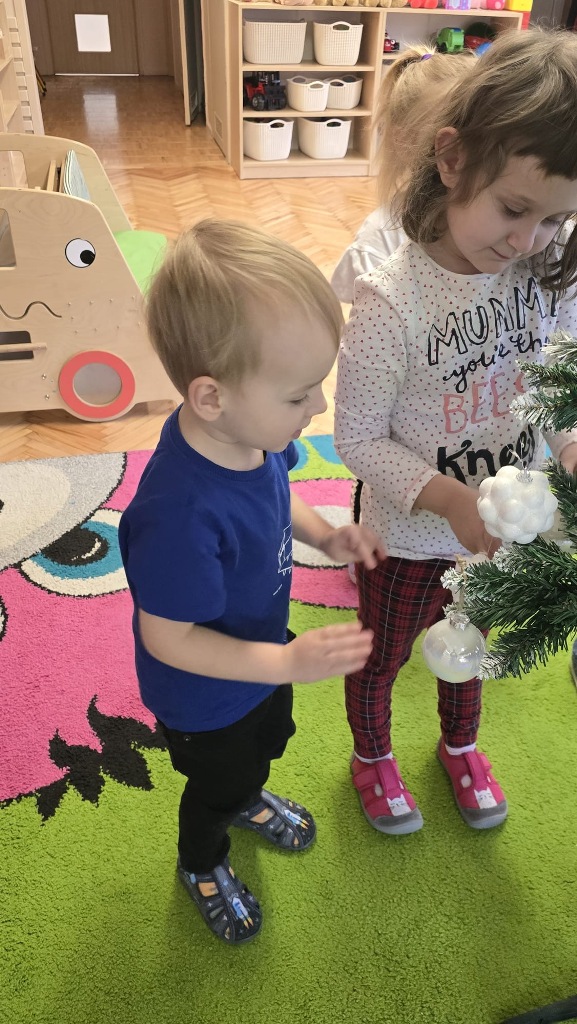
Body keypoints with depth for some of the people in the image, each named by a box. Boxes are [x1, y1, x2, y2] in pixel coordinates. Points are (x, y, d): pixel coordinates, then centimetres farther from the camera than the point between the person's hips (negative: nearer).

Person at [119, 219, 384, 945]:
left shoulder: (248, 430, -21)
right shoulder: (181, 512, -45)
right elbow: (166, 638, -32)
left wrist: (323, 535, -15)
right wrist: (290, 662, -33)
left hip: (266, 652, 7)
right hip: (206, 698, -6)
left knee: (265, 743, 35)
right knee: (218, 783, 25)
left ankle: (247, 799, 70)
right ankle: (201, 865, 60)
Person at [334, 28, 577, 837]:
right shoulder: (392, 304, -28)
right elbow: (357, 437, -21)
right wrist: (447, 497, -32)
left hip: (503, 532, 5)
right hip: (407, 538, -4)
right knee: (384, 657, 22)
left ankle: (460, 744, 62)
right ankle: (372, 757, 55)